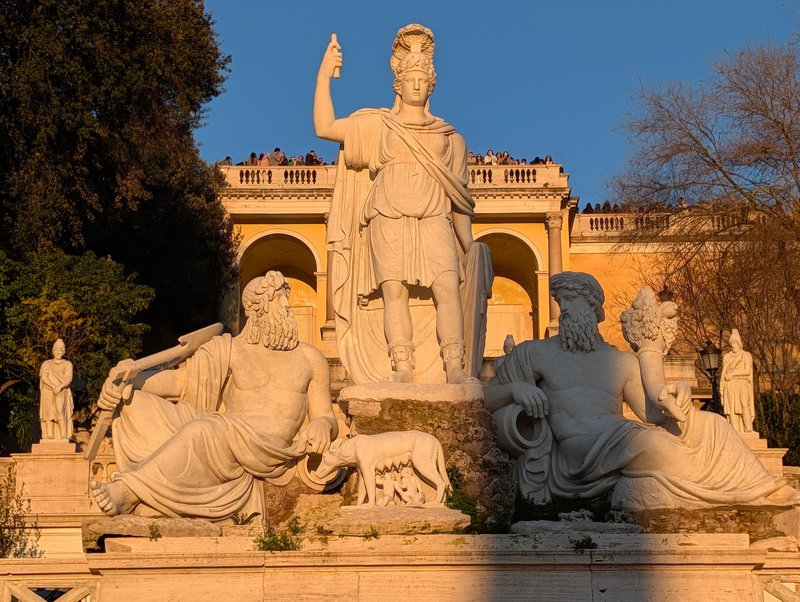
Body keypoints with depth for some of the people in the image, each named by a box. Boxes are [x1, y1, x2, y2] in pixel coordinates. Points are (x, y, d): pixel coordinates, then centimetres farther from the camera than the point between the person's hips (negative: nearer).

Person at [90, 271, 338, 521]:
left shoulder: (309, 358, 20)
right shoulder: (229, 350, 20)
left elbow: (327, 418, 17)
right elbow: (180, 379, 9)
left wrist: (323, 424, -10)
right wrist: (127, 382, -8)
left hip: (272, 450, -3)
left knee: (201, 433, -35)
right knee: (134, 404, -17)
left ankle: (128, 491, -34)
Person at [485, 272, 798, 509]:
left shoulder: (624, 363, 22)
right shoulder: (533, 354, 14)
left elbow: (655, 415, 19)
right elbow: (486, 398, 12)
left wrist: (673, 397, 0)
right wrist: (515, 389, -8)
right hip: (577, 459, -5)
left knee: (708, 424, -10)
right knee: (646, 443, -33)